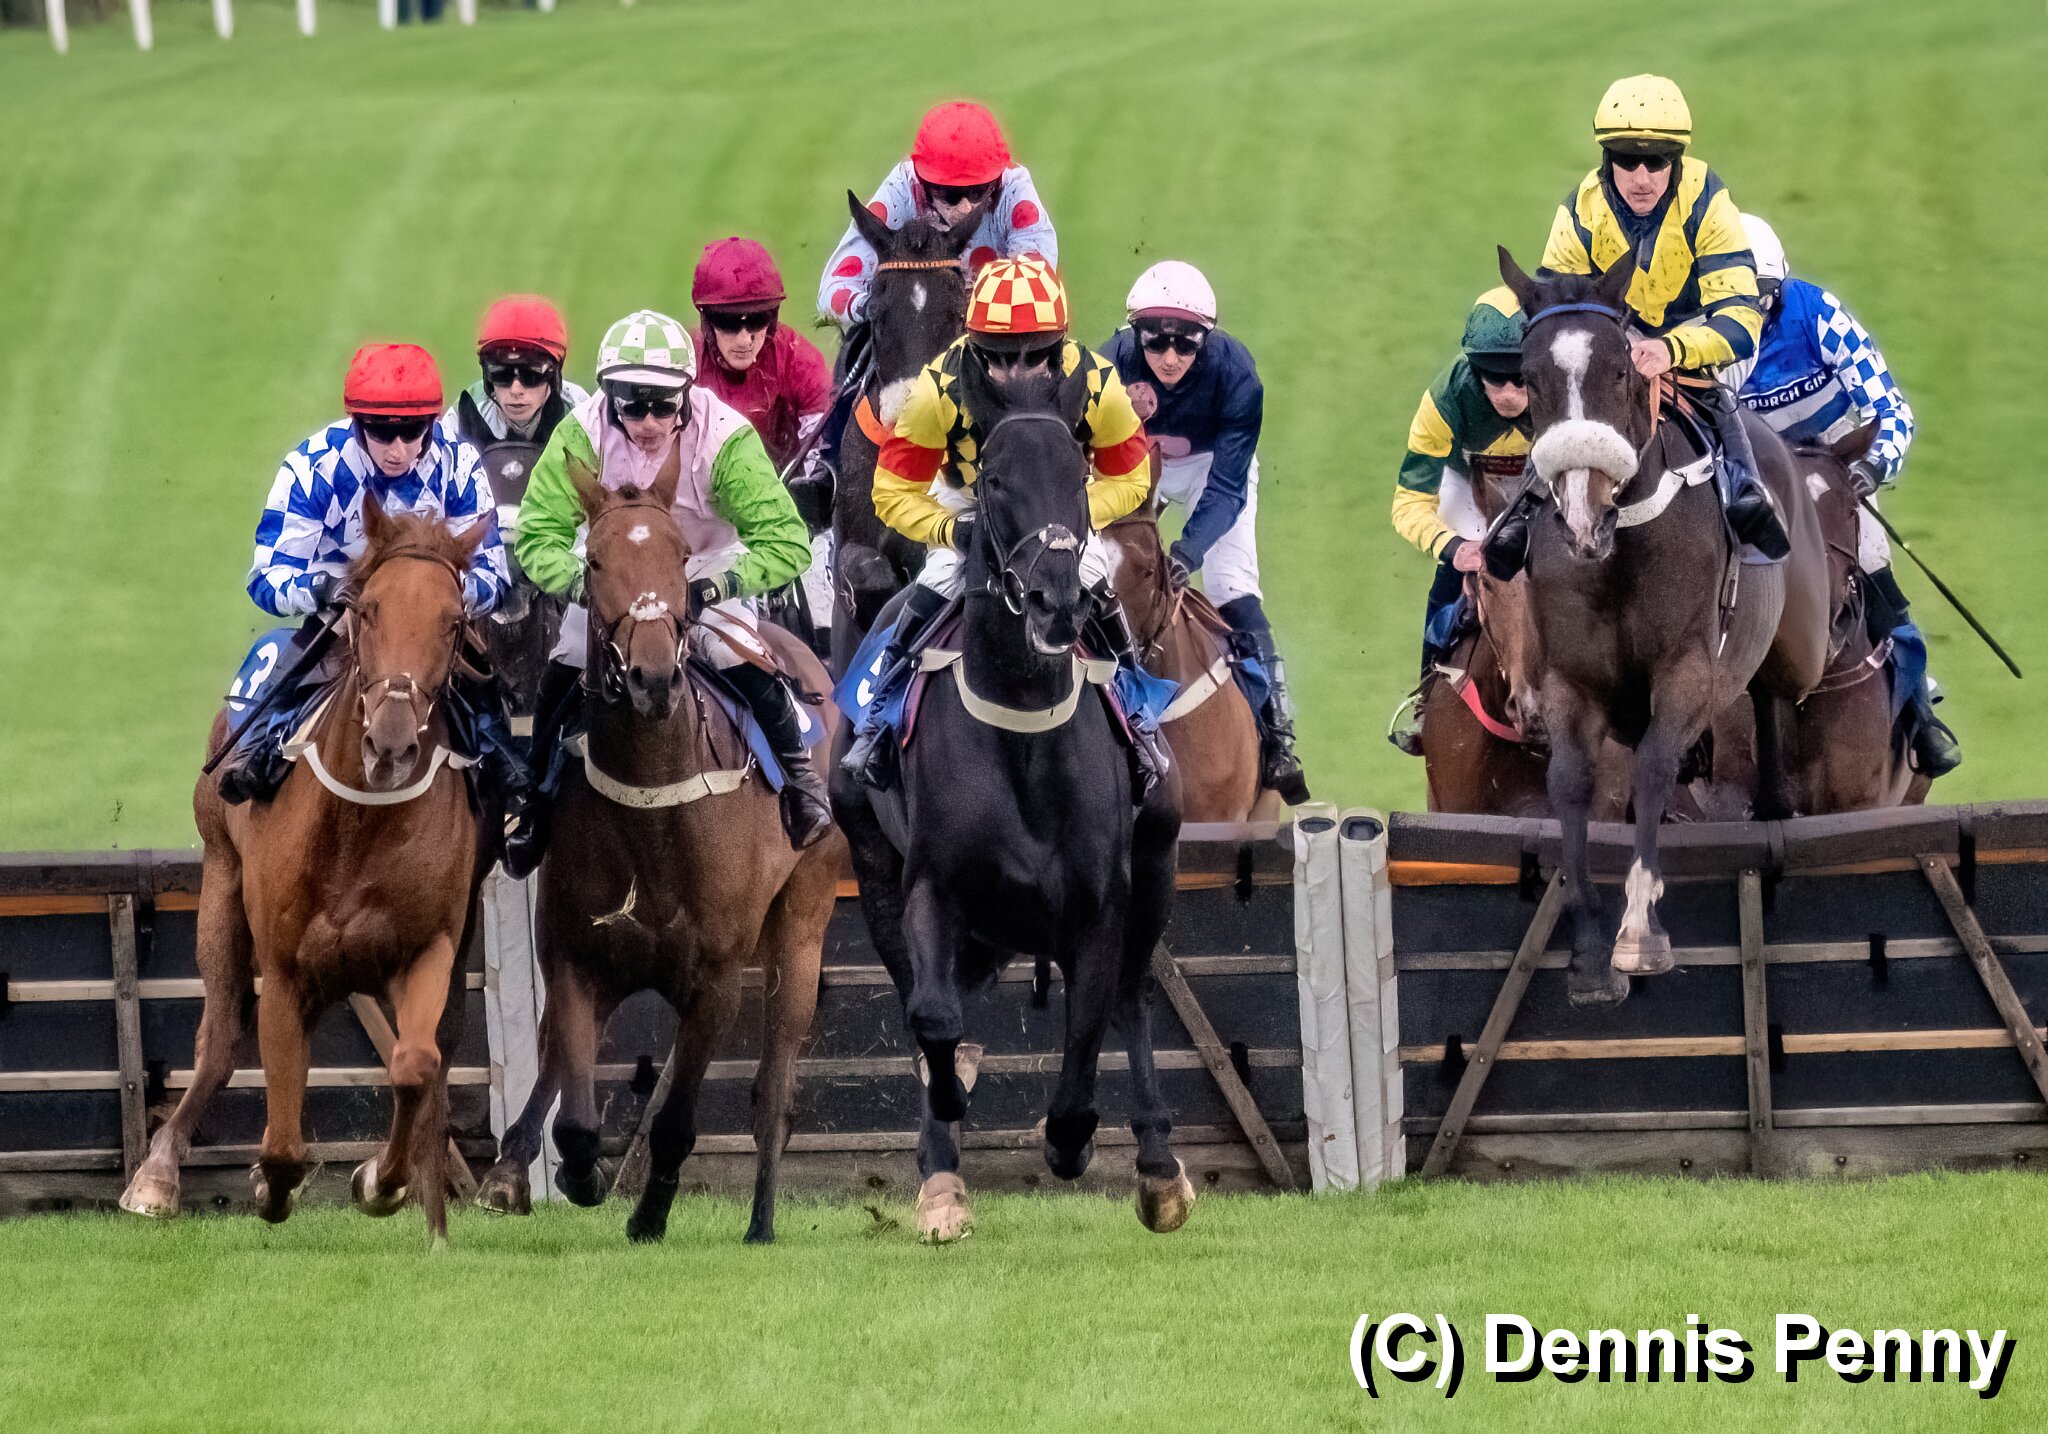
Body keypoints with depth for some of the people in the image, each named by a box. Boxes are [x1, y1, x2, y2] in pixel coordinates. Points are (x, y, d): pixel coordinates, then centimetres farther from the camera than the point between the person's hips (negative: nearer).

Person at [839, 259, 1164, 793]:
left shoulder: (1096, 385, -35)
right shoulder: (940, 389, -38)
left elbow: (1128, 479, -16)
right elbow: (894, 492, -25)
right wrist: (953, 532, -42)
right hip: (966, 502, -1)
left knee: (1096, 594, -15)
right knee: (931, 595, -18)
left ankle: (1140, 716, 9)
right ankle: (876, 718, 2)